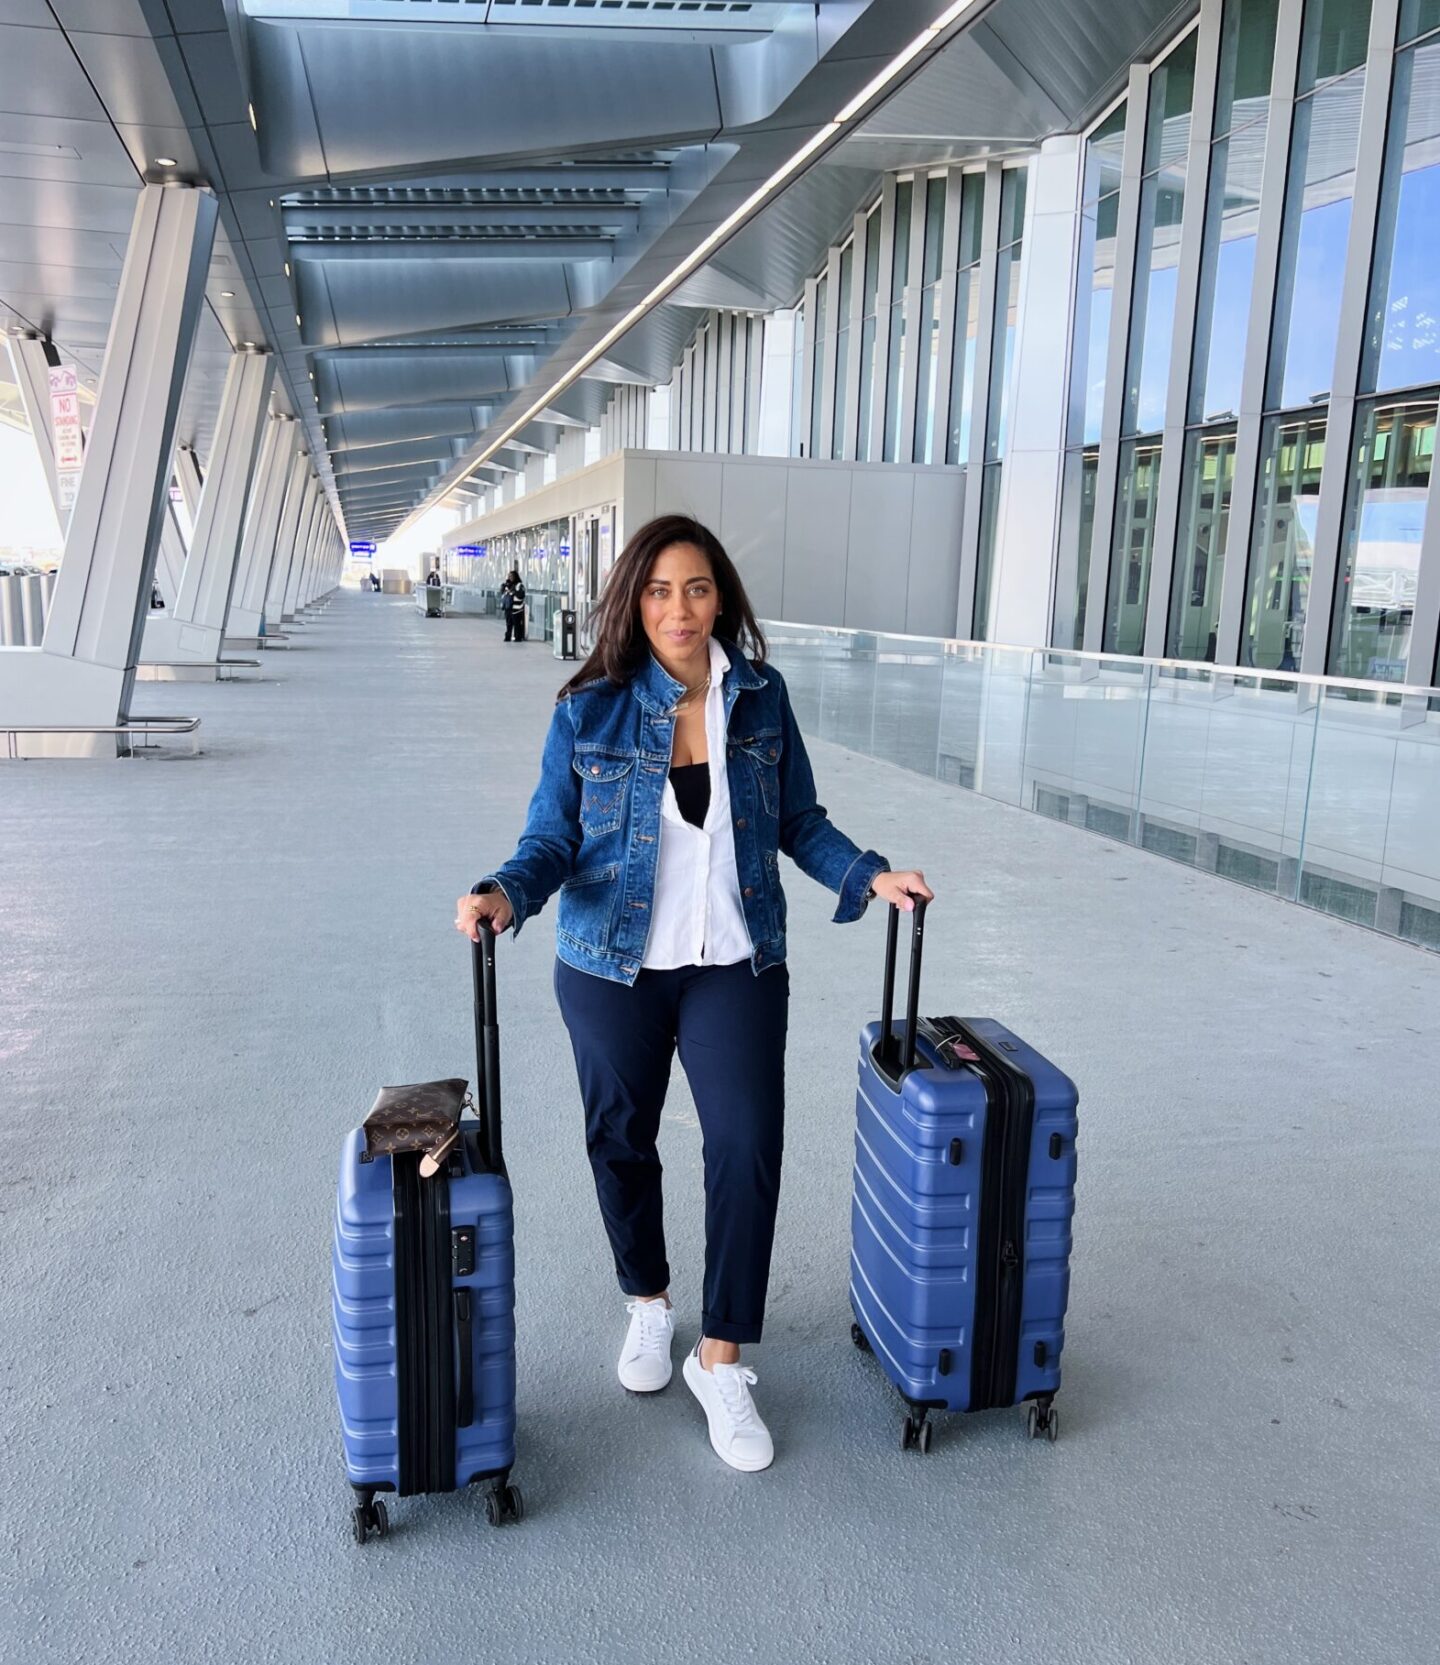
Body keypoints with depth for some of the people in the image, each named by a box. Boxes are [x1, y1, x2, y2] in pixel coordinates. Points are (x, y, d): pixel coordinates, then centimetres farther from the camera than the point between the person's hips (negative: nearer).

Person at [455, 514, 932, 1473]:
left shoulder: (762, 696, -2)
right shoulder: (590, 711, -8)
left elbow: (799, 822, 6)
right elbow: (553, 840, -6)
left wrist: (871, 877, -6)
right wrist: (506, 894, -24)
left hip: (736, 965, 1)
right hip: (613, 967, 0)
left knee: (749, 1146, -7)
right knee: (622, 1141, 14)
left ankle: (721, 1358, 12)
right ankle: (648, 1302, 42)